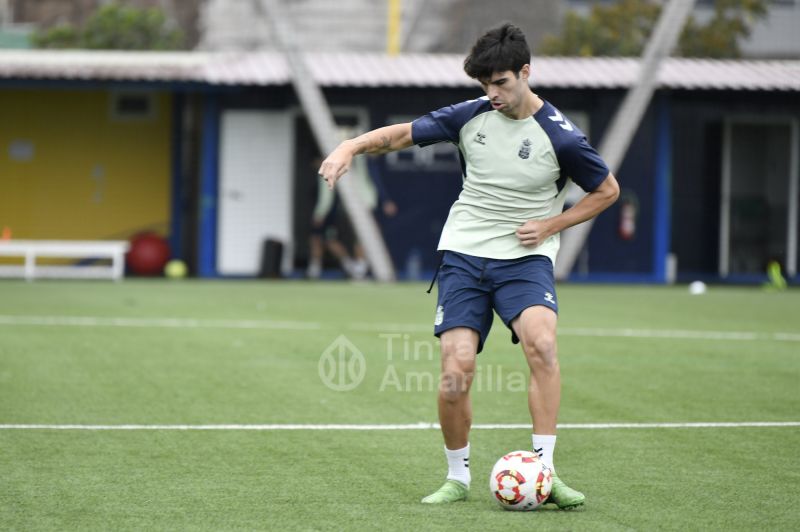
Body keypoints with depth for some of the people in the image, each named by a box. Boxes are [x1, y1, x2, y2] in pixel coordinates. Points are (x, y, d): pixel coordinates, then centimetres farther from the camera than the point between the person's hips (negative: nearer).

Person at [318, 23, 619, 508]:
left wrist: (551, 224, -5)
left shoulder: (560, 136, -8)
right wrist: (351, 147, -8)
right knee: (456, 369, -11)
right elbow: (403, 133, 9)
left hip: (525, 258, -2)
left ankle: (543, 471, -24)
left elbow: (608, 190, 5)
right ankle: (458, 478, 10)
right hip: (464, 254, 2)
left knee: (541, 343, -30)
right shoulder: (471, 116, 2)